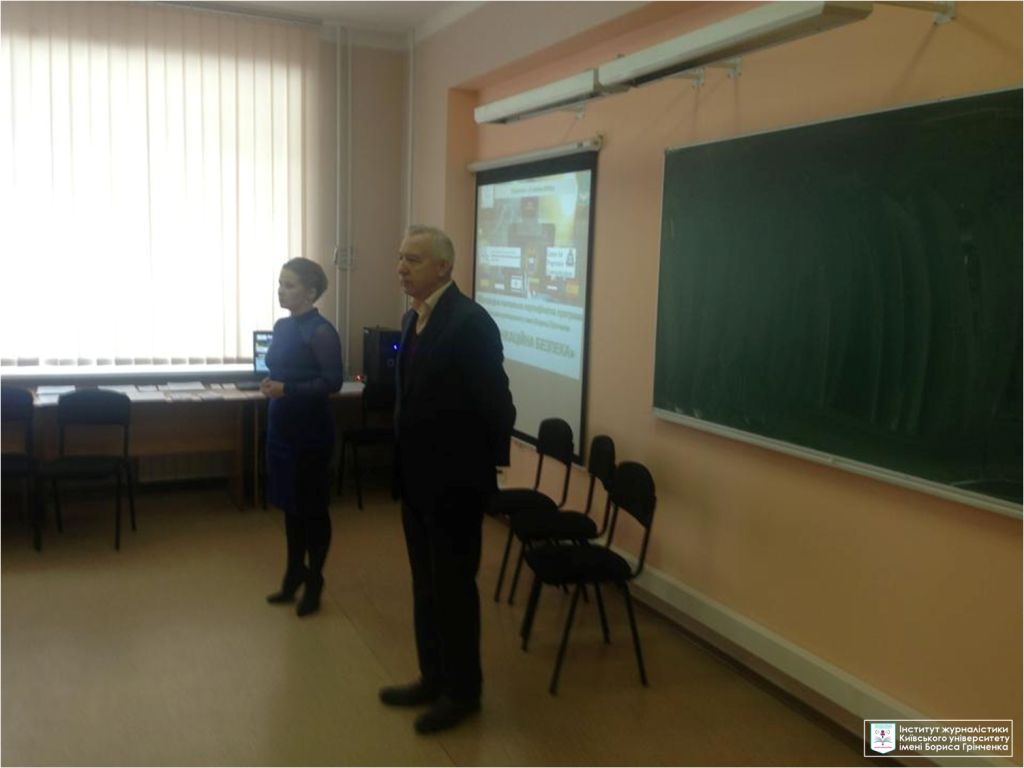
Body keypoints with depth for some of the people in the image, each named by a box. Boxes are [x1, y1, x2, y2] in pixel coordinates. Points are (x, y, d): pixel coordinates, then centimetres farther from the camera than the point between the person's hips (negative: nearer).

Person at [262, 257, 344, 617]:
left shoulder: (321, 332, -16)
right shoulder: (282, 326, 9)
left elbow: (333, 381, -19)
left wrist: (287, 390, -24)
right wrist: (270, 384, -1)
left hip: (310, 431, -8)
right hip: (281, 426, 8)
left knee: (312, 507, 5)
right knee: (290, 504, 16)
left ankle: (314, 582, 19)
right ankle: (294, 576, 29)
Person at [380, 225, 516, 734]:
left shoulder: (470, 321, -19)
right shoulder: (413, 318, 9)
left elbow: (496, 402, -18)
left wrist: (488, 463, -9)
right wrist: (406, 463, 12)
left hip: (454, 481, -8)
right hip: (417, 478, 9)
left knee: (454, 588, 5)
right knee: (425, 586, 18)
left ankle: (463, 691, 23)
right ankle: (433, 679, 34)